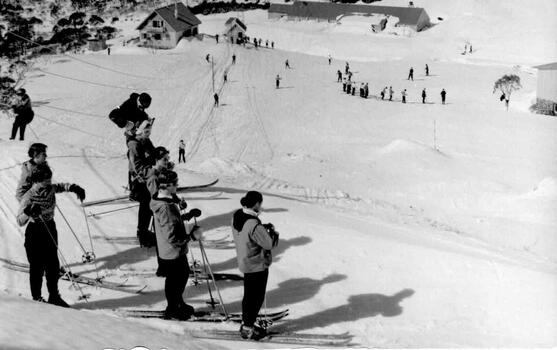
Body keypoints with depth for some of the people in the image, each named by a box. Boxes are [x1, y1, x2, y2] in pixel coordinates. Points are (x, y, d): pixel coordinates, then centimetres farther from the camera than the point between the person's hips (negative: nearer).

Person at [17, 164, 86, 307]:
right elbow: (20, 221, -26)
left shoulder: (50, 189, -5)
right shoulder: (29, 197, -21)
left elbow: (61, 186, 19)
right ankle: (37, 298, 17)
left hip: (50, 229, 6)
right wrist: (29, 212, -46)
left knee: (53, 265, 13)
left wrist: (74, 188, 1)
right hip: (35, 232, -6)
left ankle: (54, 296, 27)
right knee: (37, 267, 2)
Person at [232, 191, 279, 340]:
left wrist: (263, 228, 0)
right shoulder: (254, 225, -32)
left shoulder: (237, 215, -5)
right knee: (256, 297, 8)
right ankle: (247, 329, 19)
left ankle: (246, 324, 38)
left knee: (249, 295, 23)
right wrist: (272, 231, -5)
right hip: (258, 265, -9)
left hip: (244, 262, 9)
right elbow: (270, 243, -24)